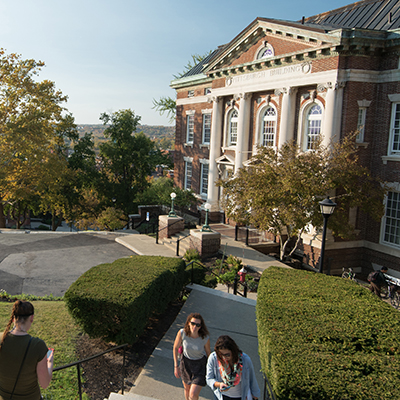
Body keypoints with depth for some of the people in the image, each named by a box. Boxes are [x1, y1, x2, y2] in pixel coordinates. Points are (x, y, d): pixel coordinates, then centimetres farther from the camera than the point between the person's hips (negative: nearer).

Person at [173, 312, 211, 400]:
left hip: (200, 365, -2)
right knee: (187, 388, 24)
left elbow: (208, 352, -7)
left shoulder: (205, 338, -27)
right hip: (186, 362, 2)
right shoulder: (182, 333, -26)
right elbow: (175, 348, -8)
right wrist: (176, 366, -6)